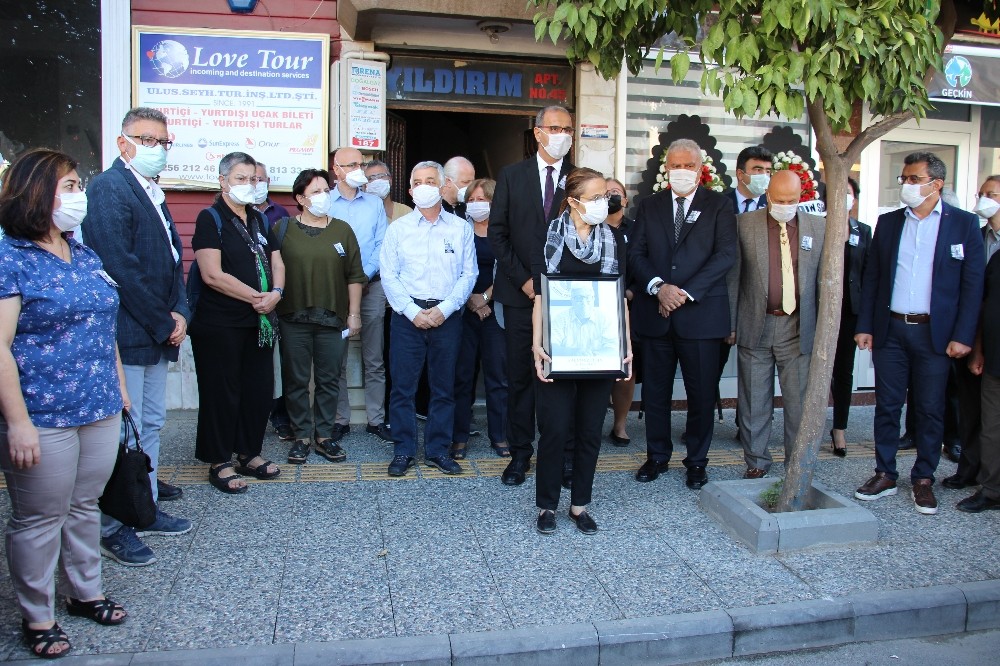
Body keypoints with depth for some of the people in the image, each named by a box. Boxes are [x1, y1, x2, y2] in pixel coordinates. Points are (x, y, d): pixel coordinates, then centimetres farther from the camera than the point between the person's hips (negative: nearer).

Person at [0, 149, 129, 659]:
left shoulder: (85, 256, 10)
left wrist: (119, 388, 17)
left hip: (100, 410, 7)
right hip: (43, 419, -6)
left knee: (85, 506, 19)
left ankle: (85, 591, 36)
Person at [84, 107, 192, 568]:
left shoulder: (154, 193, 16)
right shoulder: (109, 189, -13)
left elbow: (173, 259, 16)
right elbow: (121, 268, -20)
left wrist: (179, 314, 0)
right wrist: (164, 324, -14)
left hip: (158, 334, 9)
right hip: (127, 335, -9)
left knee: (151, 425, 16)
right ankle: (114, 527, 13)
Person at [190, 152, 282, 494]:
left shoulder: (259, 219, 14)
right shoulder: (210, 218, -7)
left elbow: (275, 263, 13)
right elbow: (213, 275, -17)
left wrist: (276, 293, -8)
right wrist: (257, 297, -14)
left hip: (260, 322, 7)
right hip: (220, 324, -7)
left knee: (259, 390, 11)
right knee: (222, 392, 3)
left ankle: (249, 454, 26)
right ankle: (219, 463, 15)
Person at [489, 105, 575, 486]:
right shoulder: (512, 176, 6)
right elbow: (497, 233, 2)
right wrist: (524, 280, -6)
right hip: (520, 294, 0)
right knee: (520, 376, 5)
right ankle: (520, 454, 16)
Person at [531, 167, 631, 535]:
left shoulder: (614, 239, 7)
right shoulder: (550, 238, -1)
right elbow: (539, 296, -3)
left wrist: (627, 345, 2)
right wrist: (537, 344, -12)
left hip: (601, 349, 3)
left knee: (591, 429, 8)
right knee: (555, 427, -2)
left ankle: (580, 504, 23)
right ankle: (547, 505, 15)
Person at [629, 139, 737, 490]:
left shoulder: (718, 205, 3)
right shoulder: (649, 206, 11)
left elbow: (726, 254, -7)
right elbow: (636, 254, 4)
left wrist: (686, 292, -15)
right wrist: (658, 287, -13)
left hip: (701, 313, -2)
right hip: (656, 313, 2)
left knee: (702, 393, 6)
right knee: (655, 391, 9)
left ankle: (697, 460, 22)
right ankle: (657, 455, 25)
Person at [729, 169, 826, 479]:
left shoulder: (819, 227, 4)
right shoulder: (745, 224, 1)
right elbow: (733, 276, 2)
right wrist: (729, 322, 0)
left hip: (799, 329, 1)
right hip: (755, 326, 0)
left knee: (800, 404, 5)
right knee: (753, 403, 8)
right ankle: (756, 461, 23)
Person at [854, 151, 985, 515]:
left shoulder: (964, 224, 0)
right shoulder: (887, 223, 8)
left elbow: (973, 284, -3)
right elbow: (871, 278, 9)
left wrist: (962, 335, -9)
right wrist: (865, 326, 3)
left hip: (935, 332, -2)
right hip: (890, 330, 2)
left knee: (930, 409, 6)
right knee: (887, 406, 7)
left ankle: (923, 480, 19)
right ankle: (885, 475, 19)